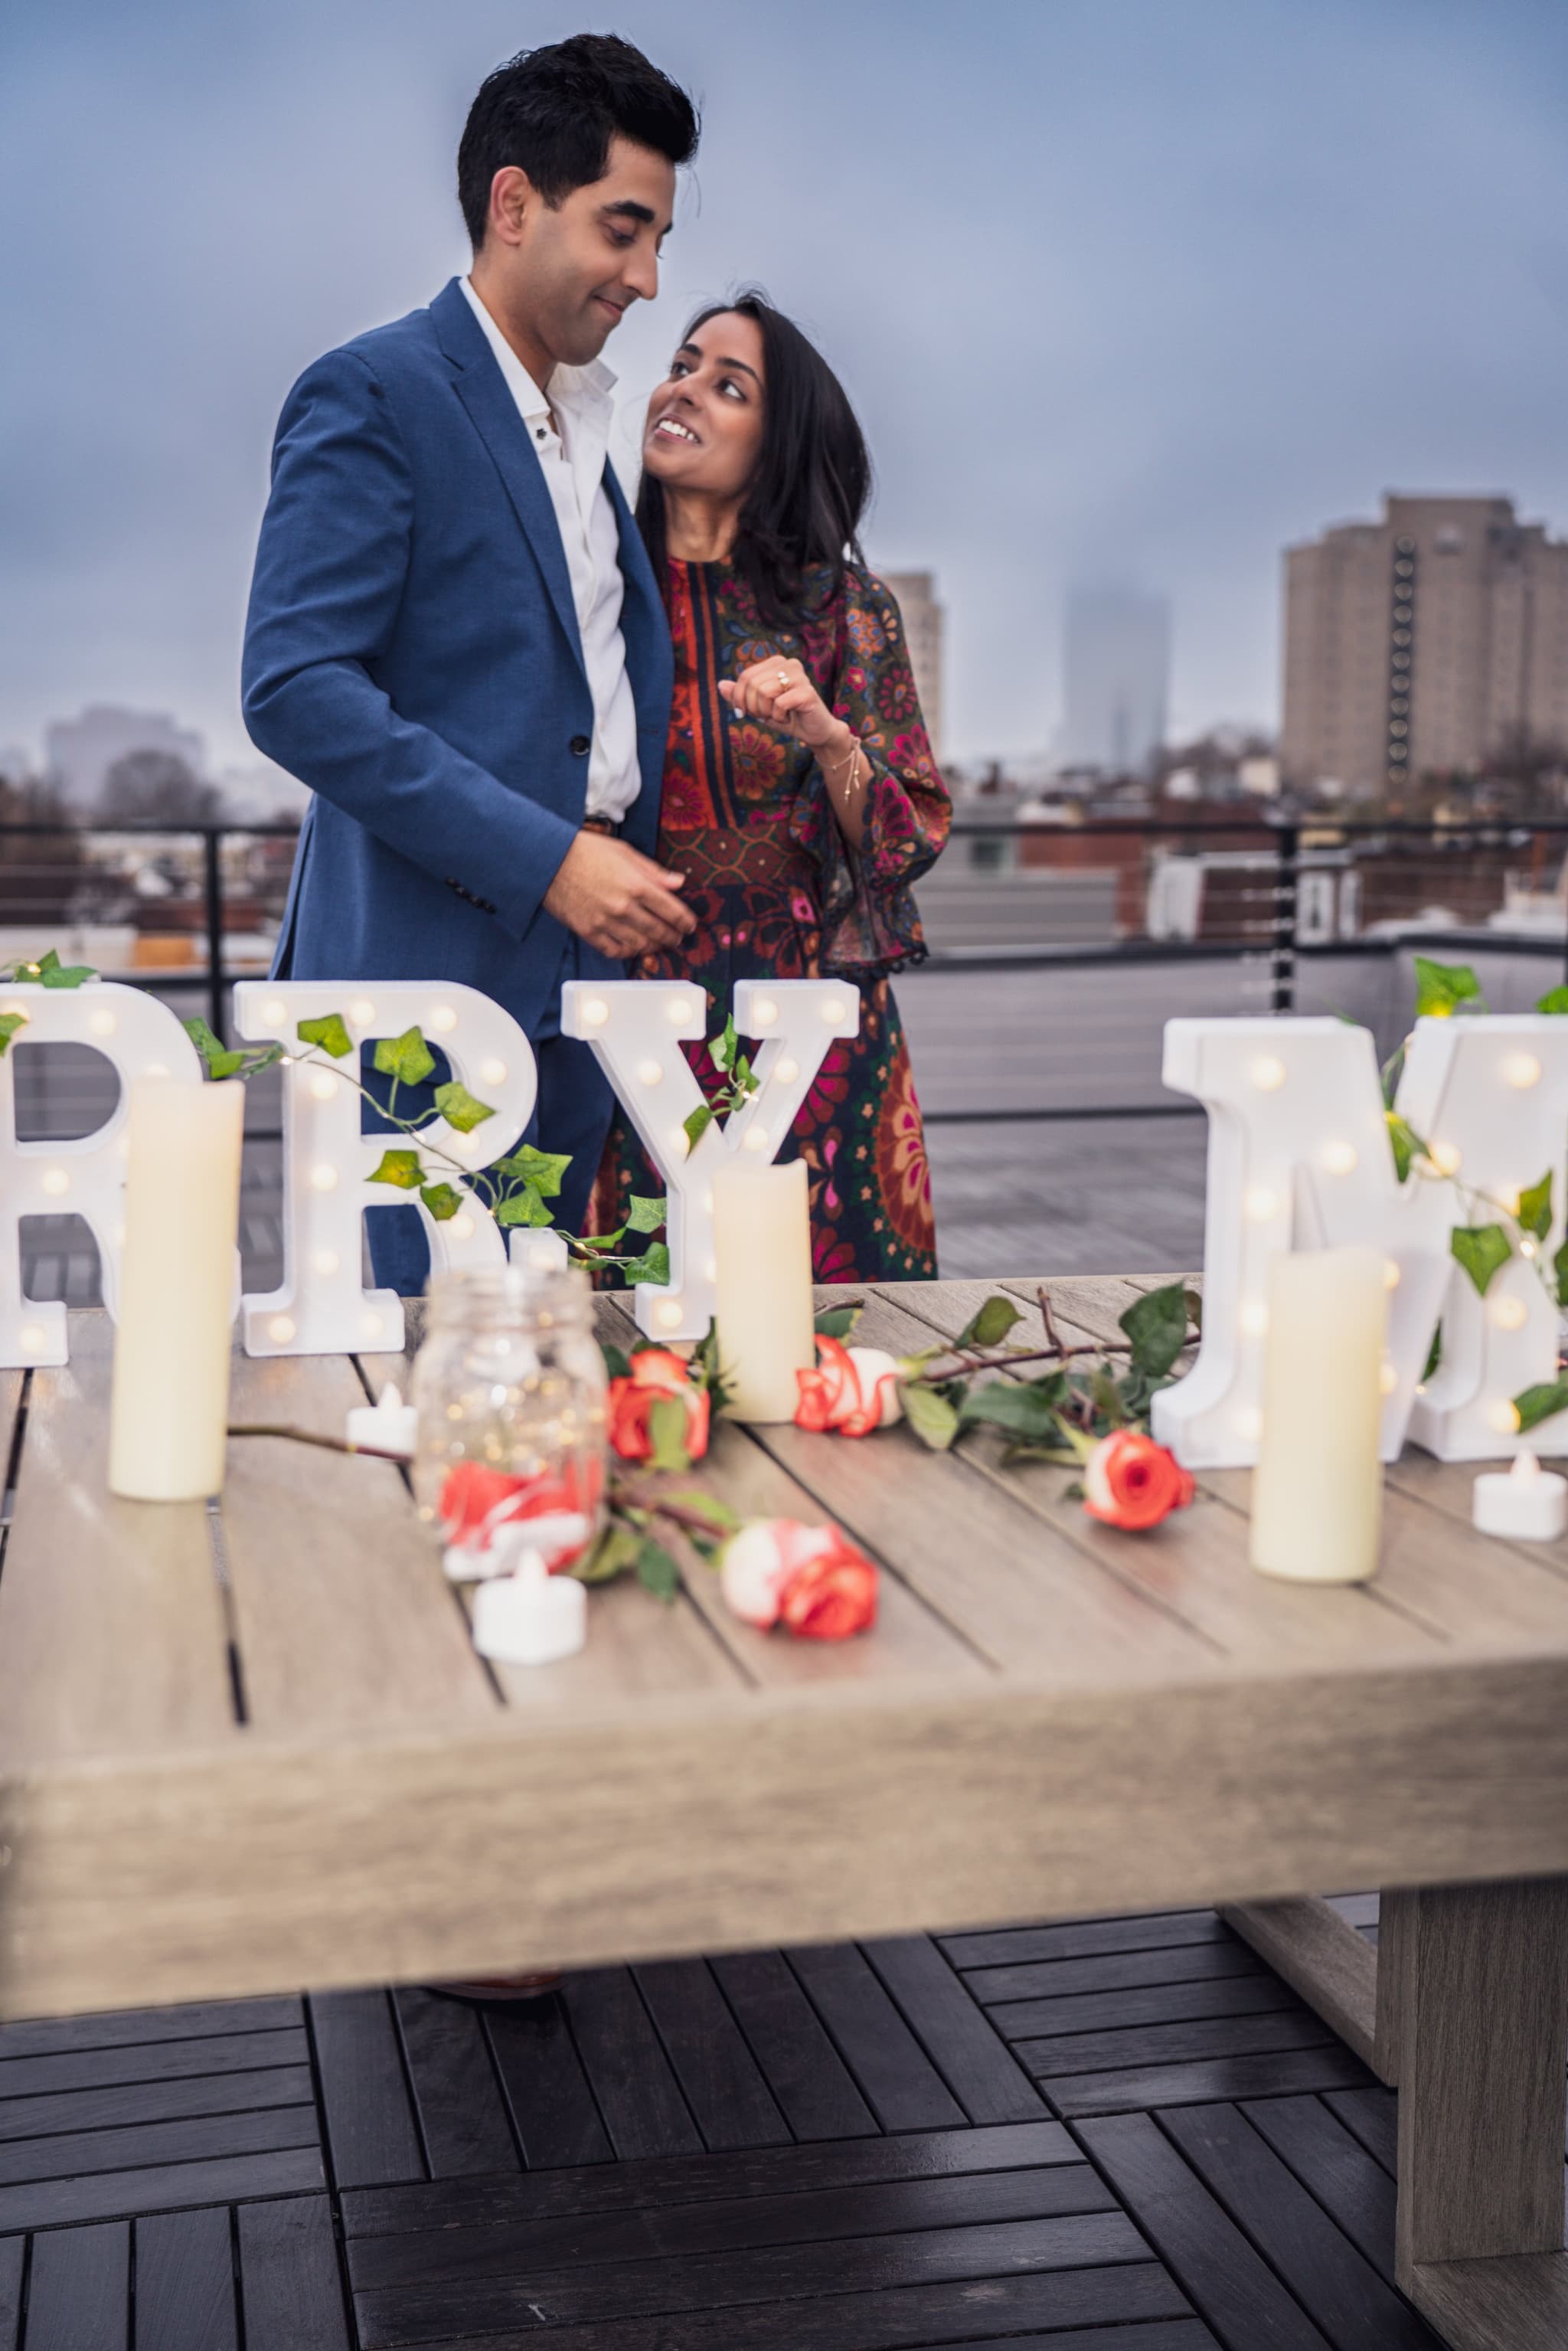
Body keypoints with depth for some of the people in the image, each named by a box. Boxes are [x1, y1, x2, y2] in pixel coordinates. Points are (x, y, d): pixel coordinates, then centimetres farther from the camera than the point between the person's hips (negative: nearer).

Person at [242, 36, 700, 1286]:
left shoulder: (581, 422, 19)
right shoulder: (372, 395, -8)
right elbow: (296, 691, -18)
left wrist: (628, 874, 13)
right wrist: (548, 860, -19)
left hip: (571, 984, 8)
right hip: (428, 977, -8)